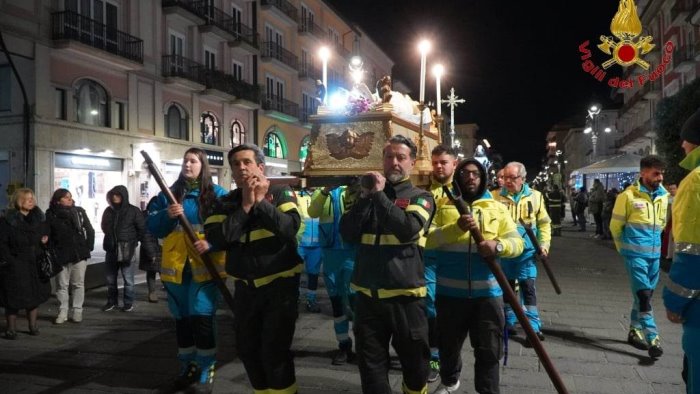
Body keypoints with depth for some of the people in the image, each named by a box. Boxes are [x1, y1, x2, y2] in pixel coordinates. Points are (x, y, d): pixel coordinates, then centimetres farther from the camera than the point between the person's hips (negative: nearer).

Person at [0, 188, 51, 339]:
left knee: (35, 294, 12)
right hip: (15, 267, -5)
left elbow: (46, 234, 19)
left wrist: (45, 240, -3)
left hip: (35, 264, 5)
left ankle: (33, 325, 26)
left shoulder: (39, 219, 8)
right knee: (13, 298, 0)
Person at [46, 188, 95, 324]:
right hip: (60, 255, -1)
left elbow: (89, 230, 7)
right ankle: (62, 312, 15)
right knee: (62, 285, 6)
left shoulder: (79, 211, 4)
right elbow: (47, 234, -2)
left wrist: (88, 247, 1)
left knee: (78, 284, 6)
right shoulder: (51, 214, 1)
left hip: (80, 254, 1)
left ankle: (77, 311, 15)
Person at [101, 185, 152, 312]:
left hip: (127, 250, -5)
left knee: (128, 279, 3)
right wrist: (110, 237, 10)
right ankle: (112, 301, 27)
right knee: (110, 278, 12)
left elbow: (142, 230, -5)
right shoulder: (108, 210, 9)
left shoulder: (133, 211, -5)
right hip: (111, 250, 5)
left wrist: (147, 248, -8)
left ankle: (128, 303, 15)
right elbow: (104, 227, 24)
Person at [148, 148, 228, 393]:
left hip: (205, 268, -4)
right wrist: (167, 215, -15)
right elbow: (152, 227, 4)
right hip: (176, 268, 4)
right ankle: (187, 368, 30)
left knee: (202, 319, -10)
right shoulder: (168, 194, 10)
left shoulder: (217, 194, 0)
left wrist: (211, 243, -21)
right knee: (182, 320, 14)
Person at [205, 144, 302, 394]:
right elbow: (215, 237, -13)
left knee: (274, 350, -5)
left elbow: (290, 227, -23)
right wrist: (245, 207, -17)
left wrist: (261, 202, -24)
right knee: (247, 348, 14)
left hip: (280, 283, -4)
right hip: (245, 287, 5)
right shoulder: (226, 202, 3)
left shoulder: (280, 194, -6)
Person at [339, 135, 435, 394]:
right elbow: (347, 233, -2)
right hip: (368, 295, 3)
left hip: (405, 295, -2)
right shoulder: (369, 193, 10)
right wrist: (365, 196, -10)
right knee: (370, 363, 12)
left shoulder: (420, 197, 0)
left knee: (414, 362, 13)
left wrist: (380, 195, -16)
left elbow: (408, 229, -20)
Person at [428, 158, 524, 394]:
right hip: (450, 291, 0)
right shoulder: (442, 205, 2)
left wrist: (498, 245, -20)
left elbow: (517, 243, 1)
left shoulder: (496, 208, 7)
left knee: (488, 349, 5)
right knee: (449, 345, 18)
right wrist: (456, 228, -24)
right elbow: (428, 240, -10)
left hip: (487, 292, 0)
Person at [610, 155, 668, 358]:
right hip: (635, 253, -6)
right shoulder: (628, 195, -11)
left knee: (645, 294, 13)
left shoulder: (663, 196, 5)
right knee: (643, 295, -8)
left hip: (655, 253, 6)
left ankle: (635, 331, 27)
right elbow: (615, 225, -3)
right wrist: (623, 247, 6)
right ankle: (653, 339, -6)